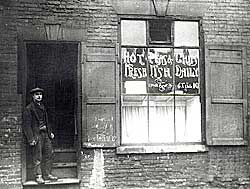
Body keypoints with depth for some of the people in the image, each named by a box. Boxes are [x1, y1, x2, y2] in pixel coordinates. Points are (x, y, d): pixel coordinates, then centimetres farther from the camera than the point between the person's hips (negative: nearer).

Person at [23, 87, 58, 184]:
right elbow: (26, 125, -12)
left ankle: (47, 174, 19)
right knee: (37, 157, -2)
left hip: (45, 134, 8)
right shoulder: (28, 109, -8)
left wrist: (50, 132, 15)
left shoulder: (42, 107, 15)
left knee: (49, 153, 9)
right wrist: (31, 139, -17)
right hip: (36, 135, -8)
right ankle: (38, 176, 9)